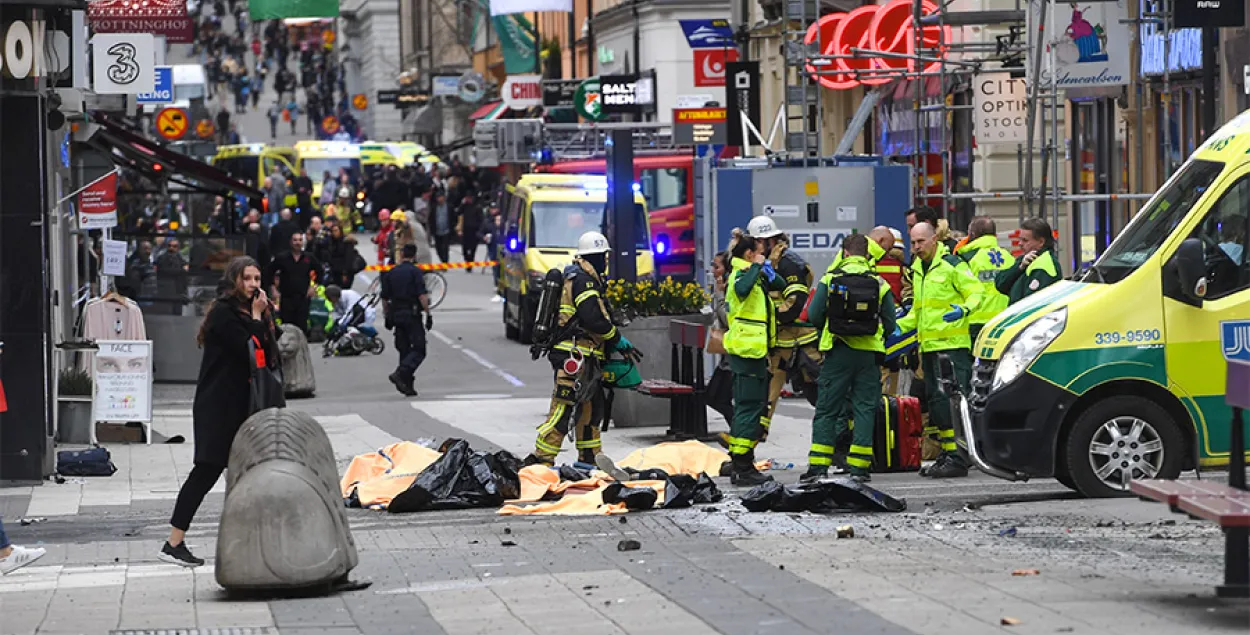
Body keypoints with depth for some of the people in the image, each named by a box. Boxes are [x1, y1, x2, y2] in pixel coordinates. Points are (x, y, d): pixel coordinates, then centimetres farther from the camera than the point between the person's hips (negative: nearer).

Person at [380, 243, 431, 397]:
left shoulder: (390, 273, 9)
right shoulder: (415, 272, -6)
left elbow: (385, 298, 11)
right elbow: (422, 296, -14)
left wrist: (387, 317, 20)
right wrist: (428, 314, -9)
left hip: (396, 315, 6)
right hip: (412, 315, -6)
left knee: (404, 350, 11)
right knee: (419, 350, -5)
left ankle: (407, 385, 7)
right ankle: (400, 373, -25)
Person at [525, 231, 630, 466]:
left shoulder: (587, 279, 22)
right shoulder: (583, 280, -12)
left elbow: (600, 318, 23)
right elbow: (593, 320, -21)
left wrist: (615, 343, 14)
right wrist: (617, 338, -8)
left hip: (586, 358, 11)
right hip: (574, 356, -11)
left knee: (592, 406, 17)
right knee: (563, 409, -12)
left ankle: (589, 459, 25)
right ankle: (540, 459, -12)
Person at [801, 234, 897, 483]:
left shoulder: (830, 278, -2)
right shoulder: (879, 283, 2)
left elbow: (814, 315, -3)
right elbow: (890, 324, 3)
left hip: (838, 352, -1)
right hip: (869, 354, 1)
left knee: (826, 408, 5)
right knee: (864, 408, 5)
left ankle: (818, 466, 0)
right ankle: (859, 467, 1)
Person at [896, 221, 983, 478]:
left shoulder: (952, 265, -7)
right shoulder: (917, 269, 18)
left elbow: (975, 293, -9)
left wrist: (963, 309, -27)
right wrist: (901, 326, 16)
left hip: (952, 344, -9)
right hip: (928, 346, 9)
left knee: (952, 400, -12)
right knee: (935, 400, 10)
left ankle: (958, 459, -13)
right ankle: (946, 455, 17)